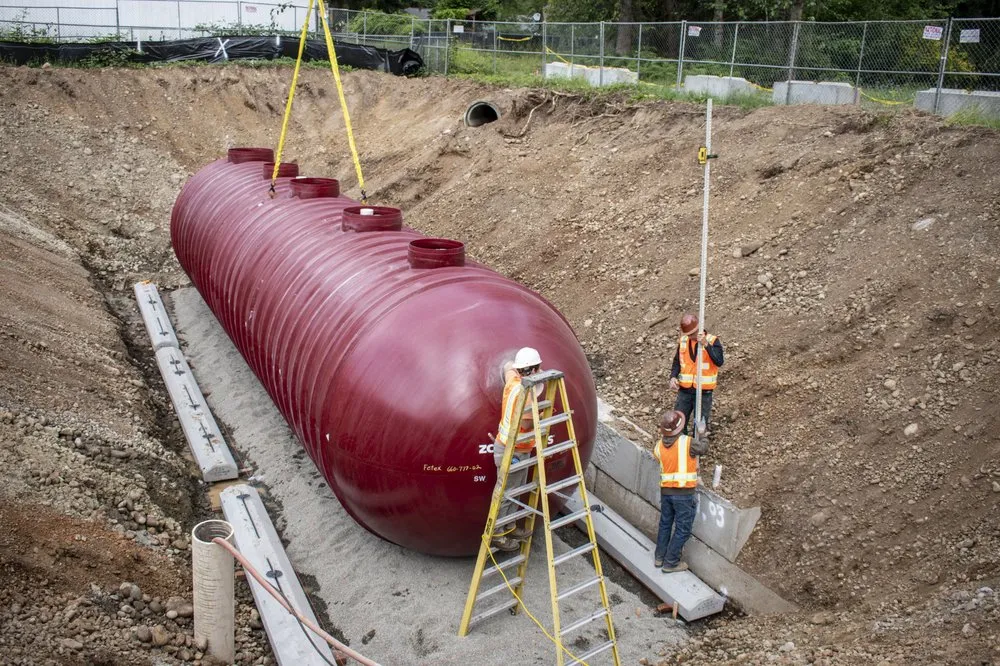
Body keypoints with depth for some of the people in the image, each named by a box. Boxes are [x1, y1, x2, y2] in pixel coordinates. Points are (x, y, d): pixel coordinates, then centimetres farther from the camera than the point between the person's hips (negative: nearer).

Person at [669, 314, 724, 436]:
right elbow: (677, 362, 11)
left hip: (704, 391, -3)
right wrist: (673, 377, -8)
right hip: (684, 390, 4)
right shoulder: (683, 341, 2)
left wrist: (706, 344, -32)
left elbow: (719, 362, -24)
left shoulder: (713, 341, -10)